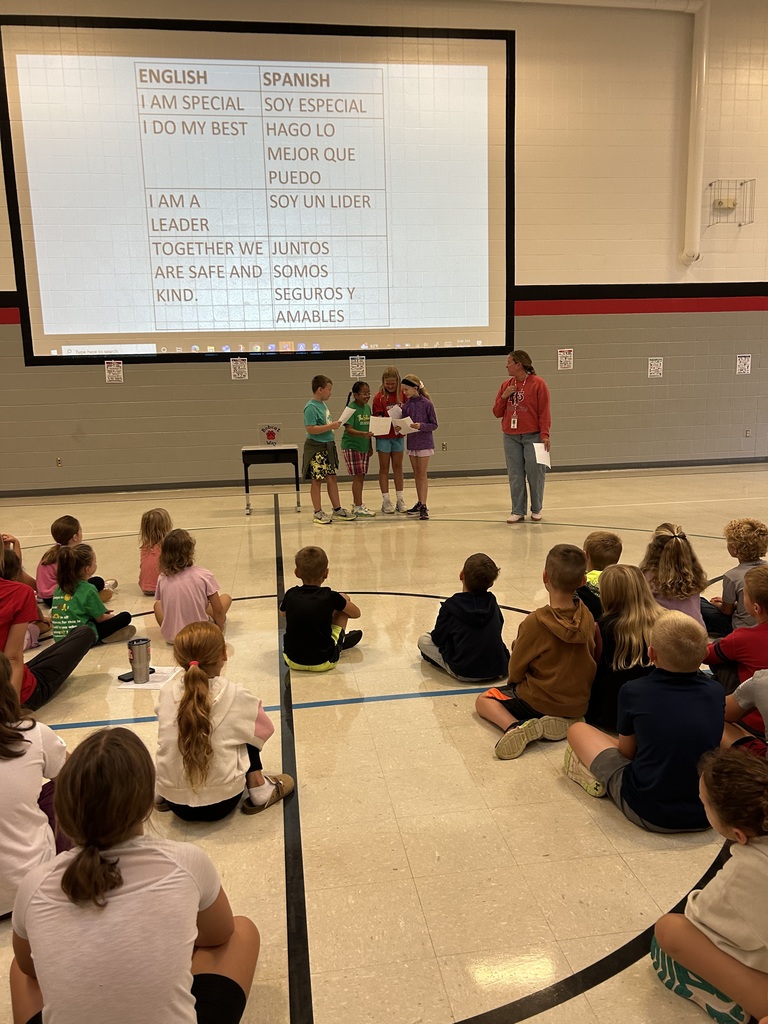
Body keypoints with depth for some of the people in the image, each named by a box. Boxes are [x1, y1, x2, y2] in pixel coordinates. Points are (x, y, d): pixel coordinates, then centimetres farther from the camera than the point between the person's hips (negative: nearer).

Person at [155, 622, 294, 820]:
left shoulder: (166, 693, -5)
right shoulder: (235, 695, -13)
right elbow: (265, 729, 3)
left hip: (176, 803, 3)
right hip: (221, 801, -3)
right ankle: (259, 790, 13)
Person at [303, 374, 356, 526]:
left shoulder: (323, 404, 12)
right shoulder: (311, 407, -16)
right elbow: (310, 429, -24)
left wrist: (334, 423, 10)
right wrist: (330, 426, -22)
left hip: (328, 446, 9)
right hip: (316, 448, -9)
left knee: (332, 478, 12)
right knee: (317, 480, 0)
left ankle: (337, 510, 20)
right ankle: (318, 513, 8)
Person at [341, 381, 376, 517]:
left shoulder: (367, 407, 9)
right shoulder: (351, 408, -13)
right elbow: (349, 429, -20)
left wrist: (370, 446, 16)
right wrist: (363, 434, -35)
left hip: (364, 447, 7)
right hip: (351, 447, -7)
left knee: (361, 477, 12)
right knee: (357, 477, -6)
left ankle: (356, 504, 23)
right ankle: (358, 507, -1)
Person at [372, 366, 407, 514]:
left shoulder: (402, 394, 1)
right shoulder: (379, 397, -7)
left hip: (398, 435, 3)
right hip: (384, 436, -3)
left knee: (398, 467, 9)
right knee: (384, 468, 4)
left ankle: (400, 500, 15)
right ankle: (386, 501, 9)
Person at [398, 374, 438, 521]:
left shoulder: (426, 404, -12)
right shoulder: (406, 405, 2)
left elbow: (434, 425, -9)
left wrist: (421, 425, -24)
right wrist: (399, 427, -14)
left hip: (424, 443, -5)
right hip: (411, 443, 5)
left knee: (422, 475, -3)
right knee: (416, 475, 12)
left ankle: (423, 506, -1)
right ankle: (419, 503, 21)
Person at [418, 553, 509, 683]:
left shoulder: (450, 607, -13)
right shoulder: (492, 602, 0)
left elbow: (438, 638, -3)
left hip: (465, 673, -4)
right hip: (499, 669, 5)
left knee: (423, 639, 7)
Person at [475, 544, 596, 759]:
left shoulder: (535, 622, -23)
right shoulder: (587, 616, -9)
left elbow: (515, 671, -12)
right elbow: (594, 658, 5)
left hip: (540, 702, -5)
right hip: (580, 704, 5)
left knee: (483, 700, 15)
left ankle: (514, 725, -14)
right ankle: (560, 721, 4)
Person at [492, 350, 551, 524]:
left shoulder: (537, 383, -4)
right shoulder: (506, 385, 10)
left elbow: (544, 411, -7)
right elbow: (497, 413, 11)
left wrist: (545, 434, -14)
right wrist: (503, 397, -5)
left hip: (532, 436, -4)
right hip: (510, 437, 4)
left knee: (535, 473, 2)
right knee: (515, 475, 5)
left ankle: (536, 510, 16)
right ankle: (518, 511, 12)